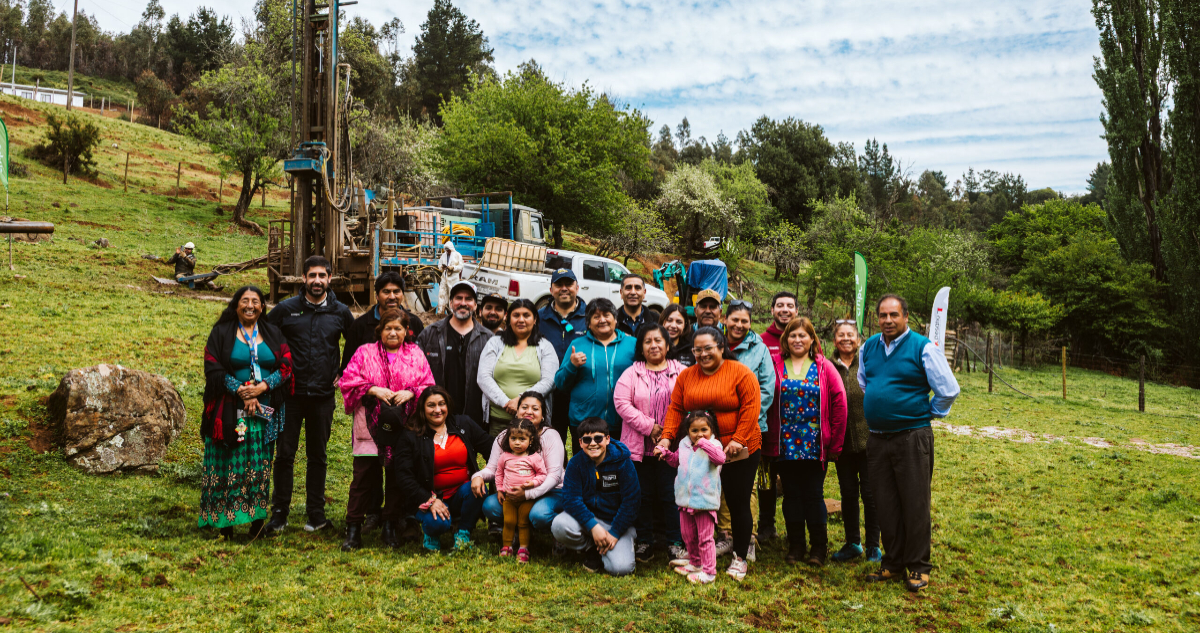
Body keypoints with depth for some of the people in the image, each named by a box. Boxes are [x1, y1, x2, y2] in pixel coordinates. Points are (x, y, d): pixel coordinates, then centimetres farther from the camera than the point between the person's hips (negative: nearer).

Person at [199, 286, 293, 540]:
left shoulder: (273, 334, 10)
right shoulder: (221, 333, 4)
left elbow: (286, 366, 2)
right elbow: (214, 370, -4)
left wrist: (263, 386, -13)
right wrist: (241, 392, -14)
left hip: (265, 412, 2)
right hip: (230, 412, -2)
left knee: (260, 466, 3)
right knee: (229, 464, -2)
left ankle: (257, 519, 9)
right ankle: (224, 523, 5)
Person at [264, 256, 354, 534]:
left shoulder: (340, 312, 4)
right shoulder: (286, 309, -1)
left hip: (323, 395, 1)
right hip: (290, 393, -1)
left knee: (318, 456, 10)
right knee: (285, 454, 3)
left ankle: (316, 514, 19)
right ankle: (279, 514, 14)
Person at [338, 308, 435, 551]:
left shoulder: (416, 355, 10)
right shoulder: (365, 353, 8)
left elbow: (429, 386, 7)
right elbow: (348, 380, -1)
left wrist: (411, 393, -11)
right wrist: (373, 389, -13)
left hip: (403, 428, 1)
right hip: (370, 428, -1)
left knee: (398, 478, 6)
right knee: (364, 476, -1)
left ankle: (391, 527, 19)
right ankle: (353, 529, 9)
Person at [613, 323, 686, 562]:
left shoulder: (682, 372, 4)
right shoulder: (631, 374, 5)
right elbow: (622, 403, -6)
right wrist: (649, 427, -13)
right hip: (639, 445, 1)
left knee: (670, 495, 3)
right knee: (643, 495, 8)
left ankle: (673, 541, 18)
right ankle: (644, 541, 22)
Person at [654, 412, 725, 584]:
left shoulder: (713, 446, -11)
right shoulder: (684, 445, 8)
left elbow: (720, 458, -33)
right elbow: (677, 460, 26)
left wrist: (704, 443, -33)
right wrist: (665, 452, 11)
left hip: (705, 500, -7)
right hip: (685, 500, 7)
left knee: (705, 538, -1)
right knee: (688, 536, 19)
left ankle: (708, 571, 9)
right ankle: (695, 562, 38)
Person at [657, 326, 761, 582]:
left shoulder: (740, 373, -7)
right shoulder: (686, 376, 7)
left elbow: (751, 407, -13)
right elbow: (676, 409, 5)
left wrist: (738, 439, -19)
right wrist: (667, 436, -9)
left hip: (738, 452, -4)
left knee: (738, 503, 3)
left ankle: (740, 558, 18)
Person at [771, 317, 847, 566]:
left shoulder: (824, 367, 1)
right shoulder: (777, 367, 3)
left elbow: (839, 403, -1)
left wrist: (835, 443, -4)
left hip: (814, 445, -1)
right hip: (786, 444, 1)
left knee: (814, 495, 4)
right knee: (792, 495, 9)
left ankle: (819, 548, 18)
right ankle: (795, 547, 21)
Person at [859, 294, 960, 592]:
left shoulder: (923, 347, -8)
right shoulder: (868, 348, 9)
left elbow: (949, 390, -4)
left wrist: (929, 413, 5)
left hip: (912, 437, -5)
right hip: (877, 439, 5)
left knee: (915, 505, 1)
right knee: (885, 506, 10)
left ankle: (918, 567, 15)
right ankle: (892, 563, 23)